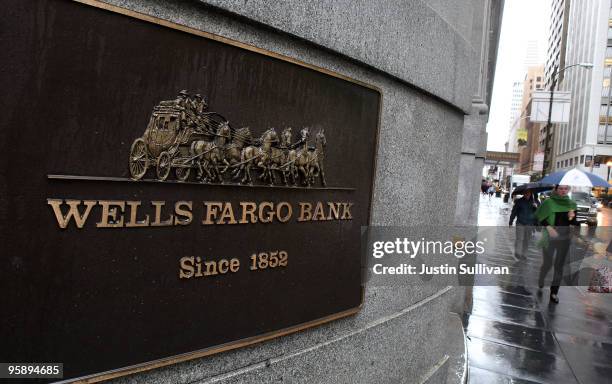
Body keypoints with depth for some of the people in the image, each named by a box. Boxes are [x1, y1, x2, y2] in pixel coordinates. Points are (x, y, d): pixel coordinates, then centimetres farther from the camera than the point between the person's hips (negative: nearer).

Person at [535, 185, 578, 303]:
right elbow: (540, 217, -4)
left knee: (559, 265, 6)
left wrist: (572, 218, -15)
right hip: (550, 237, -3)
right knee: (548, 263, 3)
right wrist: (549, 227, -18)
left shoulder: (572, 204, 2)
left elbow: (574, 223, 8)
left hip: (565, 237, 3)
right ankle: (540, 282, 34)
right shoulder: (548, 202, -9)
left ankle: (554, 292, 15)